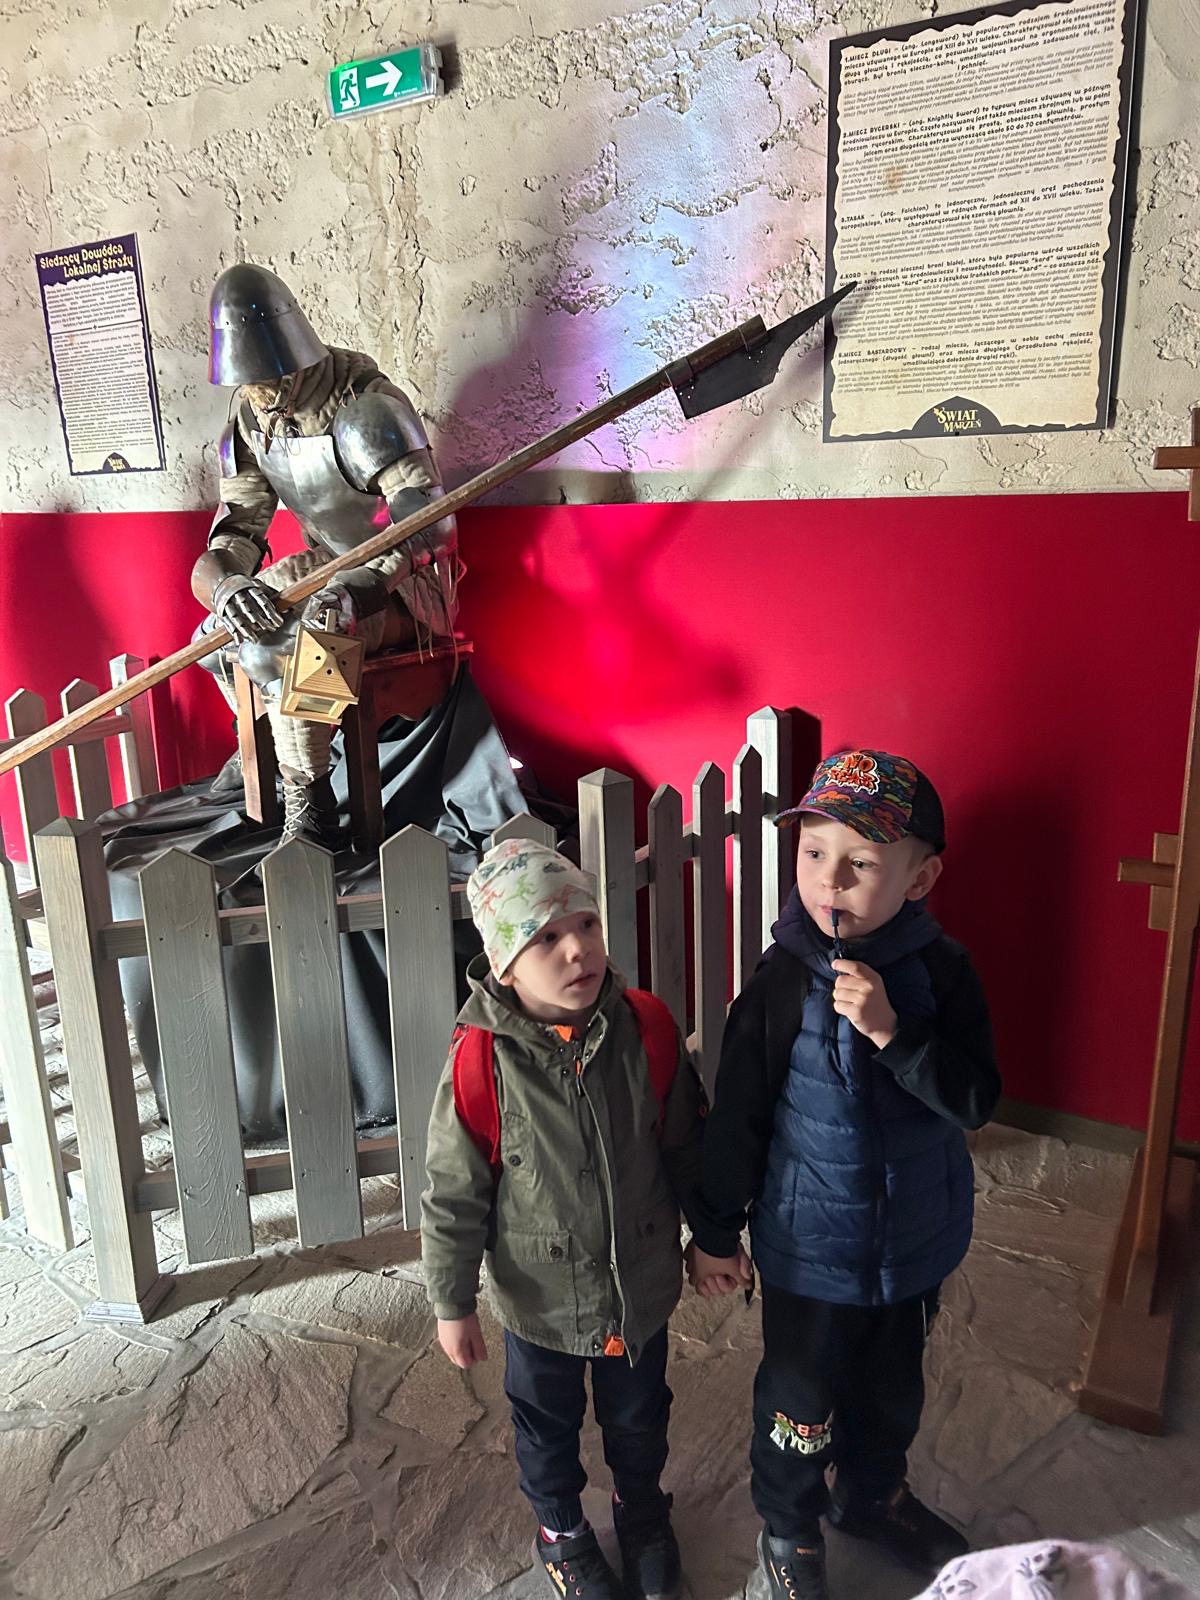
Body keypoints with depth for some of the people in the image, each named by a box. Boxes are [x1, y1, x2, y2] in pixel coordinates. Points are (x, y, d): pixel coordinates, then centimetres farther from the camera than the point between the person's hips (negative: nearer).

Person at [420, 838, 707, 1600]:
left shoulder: (649, 1027, -20)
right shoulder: (482, 1060, -27)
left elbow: (687, 1144, -4)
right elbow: (454, 1193, -15)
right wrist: (453, 1303, -7)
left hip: (642, 1284, 2)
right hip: (541, 1296, -2)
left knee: (639, 1416, 28)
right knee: (548, 1426, 26)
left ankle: (644, 1512, 59)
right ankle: (561, 1529, 56)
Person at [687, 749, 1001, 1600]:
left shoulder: (942, 971, -14)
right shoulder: (784, 982, -20)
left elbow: (977, 1101, -18)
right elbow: (737, 1114, -12)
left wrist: (893, 1032, -33)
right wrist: (715, 1229, -4)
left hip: (915, 1239, 3)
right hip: (812, 1244, -3)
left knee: (892, 1387, 27)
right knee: (803, 1402, 16)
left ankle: (873, 1495, 56)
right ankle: (789, 1525, 46)